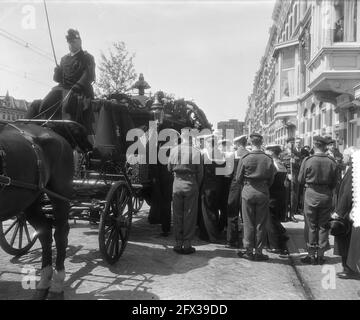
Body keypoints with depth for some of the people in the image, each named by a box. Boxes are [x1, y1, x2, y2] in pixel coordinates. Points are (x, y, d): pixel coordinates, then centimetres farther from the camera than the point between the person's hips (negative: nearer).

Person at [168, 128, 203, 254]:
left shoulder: (174, 150, -2)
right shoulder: (196, 152, -7)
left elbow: (169, 168, 8)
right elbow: (200, 173, -3)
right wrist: (197, 186, 10)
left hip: (177, 183, 2)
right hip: (191, 184, -2)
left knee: (177, 215, 10)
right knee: (190, 215, 6)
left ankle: (178, 244, 15)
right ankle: (187, 245, 11)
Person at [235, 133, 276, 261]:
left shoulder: (244, 159, -8)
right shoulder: (268, 159, -5)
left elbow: (238, 179, -2)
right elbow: (271, 180, 2)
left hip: (248, 192, -1)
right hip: (263, 193, 1)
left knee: (248, 223, 7)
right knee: (261, 223, 8)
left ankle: (248, 251, 13)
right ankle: (258, 252, 14)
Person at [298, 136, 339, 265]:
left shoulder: (308, 160, -12)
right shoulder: (332, 162, -6)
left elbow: (301, 180, -3)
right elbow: (334, 183, 1)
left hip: (311, 195, -2)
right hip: (326, 195, 2)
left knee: (312, 226, 8)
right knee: (323, 226, 12)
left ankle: (311, 255, 14)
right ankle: (321, 255, 18)